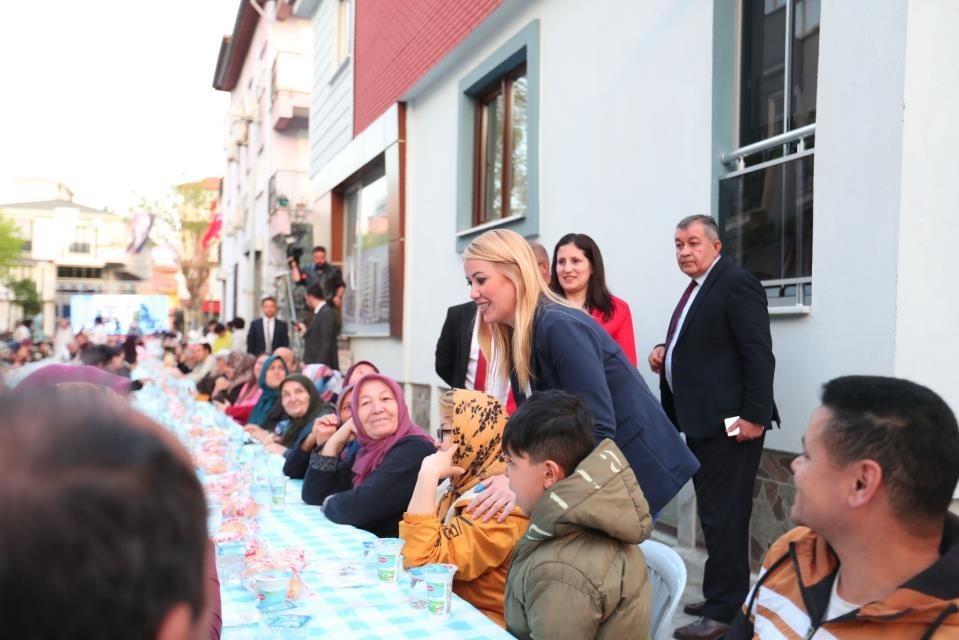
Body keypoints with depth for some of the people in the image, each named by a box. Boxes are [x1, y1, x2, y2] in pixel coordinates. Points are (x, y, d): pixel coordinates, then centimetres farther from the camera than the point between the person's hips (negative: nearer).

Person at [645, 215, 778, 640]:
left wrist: (755, 415, -21)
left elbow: (759, 355, -17)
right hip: (701, 421, 10)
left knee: (724, 515, -5)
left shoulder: (737, 284, -12)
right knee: (714, 513, 16)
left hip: (729, 422, -10)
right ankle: (723, 595, 27)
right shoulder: (697, 289, 17)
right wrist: (667, 353, 8)